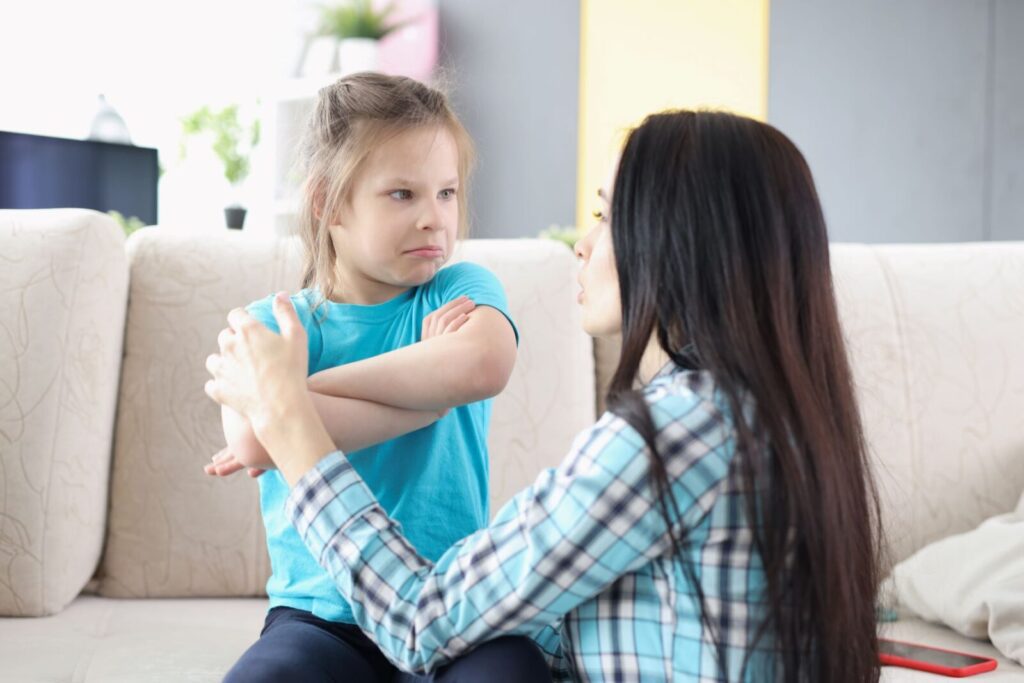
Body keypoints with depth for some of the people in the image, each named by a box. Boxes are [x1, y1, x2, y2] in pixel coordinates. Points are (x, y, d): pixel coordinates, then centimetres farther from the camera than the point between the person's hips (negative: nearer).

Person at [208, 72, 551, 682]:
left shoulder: (461, 289, 5)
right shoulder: (272, 322, 4)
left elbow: (485, 364, -22)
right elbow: (253, 439, -18)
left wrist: (297, 386, -16)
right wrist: (433, 393, -14)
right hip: (324, 612, 0)